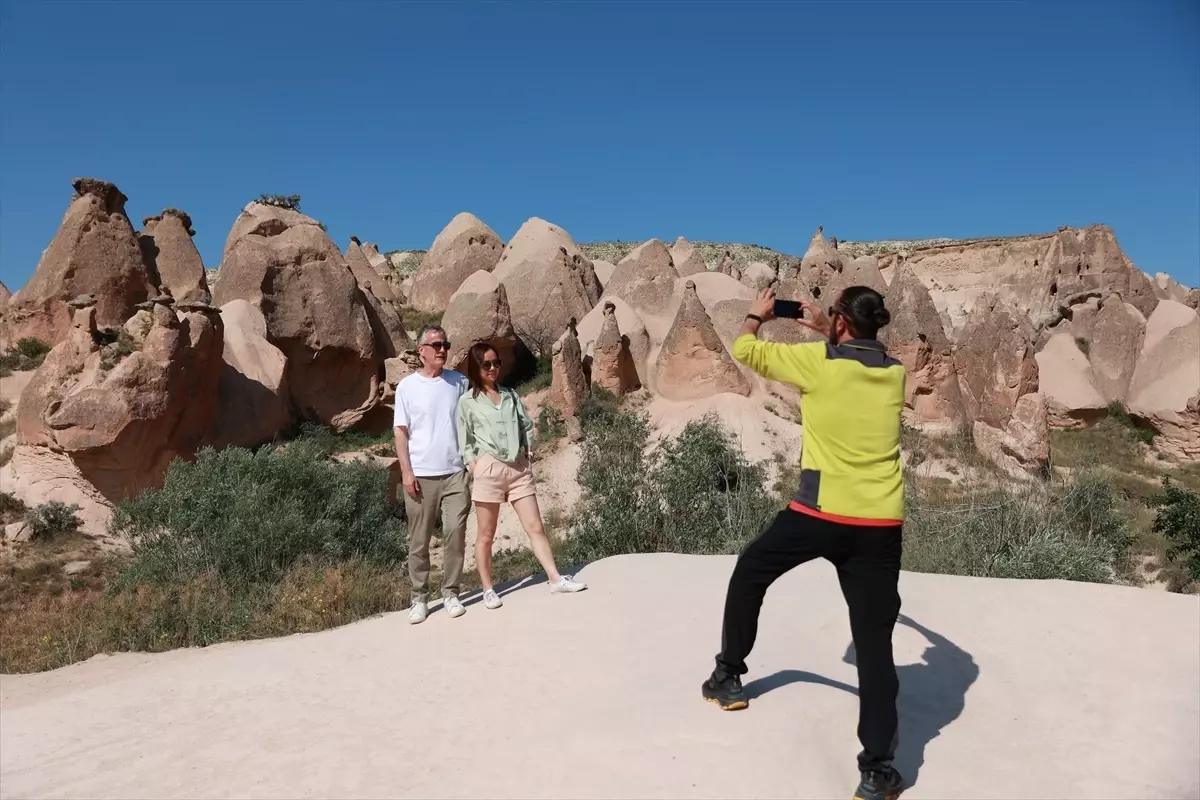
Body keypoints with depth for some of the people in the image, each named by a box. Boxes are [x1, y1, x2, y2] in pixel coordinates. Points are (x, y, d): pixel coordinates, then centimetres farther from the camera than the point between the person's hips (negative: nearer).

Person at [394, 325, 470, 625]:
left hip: (455, 472, 1)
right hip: (421, 475, -1)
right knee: (419, 541, 5)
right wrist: (406, 471, -7)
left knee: (455, 534, 1)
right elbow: (401, 432, 1)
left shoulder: (459, 382, 6)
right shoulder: (407, 386, 1)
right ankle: (419, 598, 16)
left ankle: (451, 593, 15)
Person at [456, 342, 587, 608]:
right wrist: (475, 468, -8)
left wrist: (528, 453, 5)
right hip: (489, 469, -3)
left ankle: (556, 579, 6)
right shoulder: (468, 402, 2)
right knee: (485, 535, 4)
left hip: (519, 467, 4)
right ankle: (488, 590, 15)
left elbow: (526, 426, 16)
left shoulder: (511, 395, 14)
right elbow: (465, 441, 0)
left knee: (535, 527, 3)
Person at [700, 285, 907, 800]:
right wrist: (826, 332, 35)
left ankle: (728, 677, 34)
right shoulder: (893, 372, 9)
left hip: (820, 514, -3)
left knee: (749, 572, 23)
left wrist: (757, 314, 25)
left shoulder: (819, 362, -6)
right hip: (881, 524, 4)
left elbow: (743, 349, 6)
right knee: (874, 643, 5)